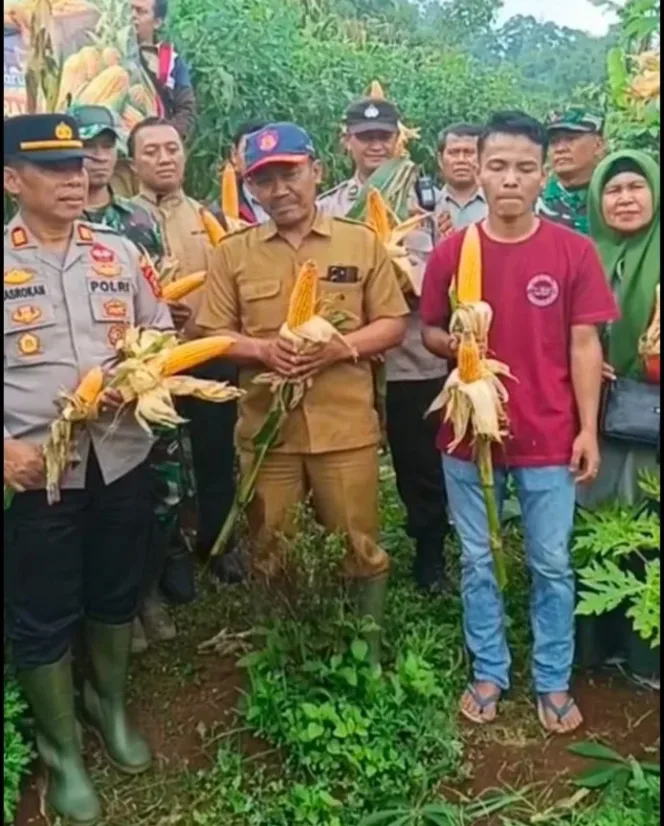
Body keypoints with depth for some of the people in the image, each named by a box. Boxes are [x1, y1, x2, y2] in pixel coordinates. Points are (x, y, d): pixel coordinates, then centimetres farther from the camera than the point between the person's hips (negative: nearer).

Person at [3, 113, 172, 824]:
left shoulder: (119, 252, 5)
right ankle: (61, 750, 31)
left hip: (122, 457, 4)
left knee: (116, 593, 19)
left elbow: (160, 334, 11)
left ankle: (109, 704, 45)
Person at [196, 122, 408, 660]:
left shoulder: (362, 242, 2)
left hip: (346, 427, -1)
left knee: (360, 548, 9)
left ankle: (368, 651, 30)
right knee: (271, 553, 15)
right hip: (266, 427, 2)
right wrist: (261, 348, -15)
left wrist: (341, 346, -15)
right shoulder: (234, 251, 4)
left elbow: (392, 325, 3)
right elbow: (213, 334, 5)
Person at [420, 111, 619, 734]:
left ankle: (553, 682, 29)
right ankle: (488, 673, 32)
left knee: (551, 565, 11)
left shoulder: (574, 251, -4)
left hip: (549, 437, -1)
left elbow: (584, 344, -2)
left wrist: (588, 430, -4)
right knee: (477, 563, 13)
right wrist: (453, 342, -15)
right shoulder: (450, 252, -2)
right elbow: (428, 333, 8)